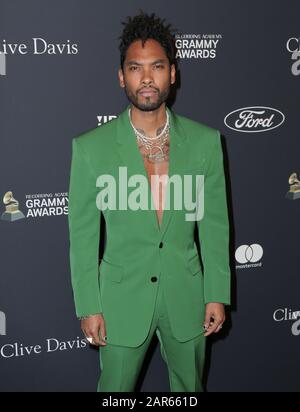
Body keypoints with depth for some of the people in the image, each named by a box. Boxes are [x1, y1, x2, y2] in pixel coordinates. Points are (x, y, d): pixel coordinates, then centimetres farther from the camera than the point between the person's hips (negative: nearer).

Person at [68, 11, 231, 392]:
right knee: (115, 388, 16)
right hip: (123, 298, -1)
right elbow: (82, 234, -7)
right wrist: (88, 306, -5)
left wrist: (217, 294, 1)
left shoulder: (205, 141, -7)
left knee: (189, 386, 21)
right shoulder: (91, 147, -12)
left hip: (186, 293, 2)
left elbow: (214, 224, -1)